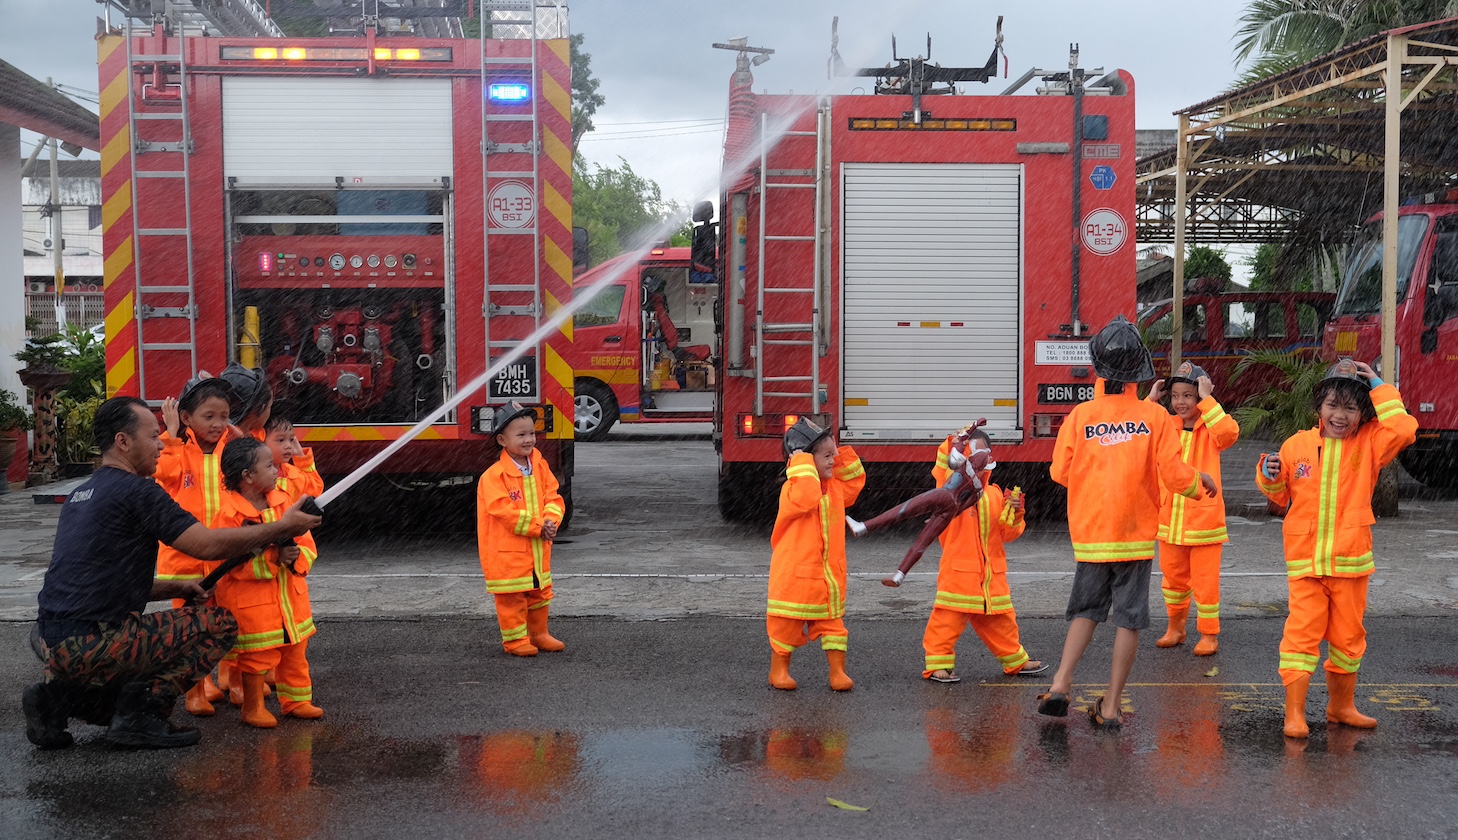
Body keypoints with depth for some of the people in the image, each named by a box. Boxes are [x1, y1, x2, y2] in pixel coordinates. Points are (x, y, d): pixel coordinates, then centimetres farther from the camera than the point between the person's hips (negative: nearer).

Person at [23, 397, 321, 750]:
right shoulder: (136, 490, -10)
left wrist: (176, 588, 16)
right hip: (91, 644, -9)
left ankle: (58, 697, 11)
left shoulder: (80, 495, 19)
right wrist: (283, 528, -4)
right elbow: (208, 544, -14)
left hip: (49, 641, 9)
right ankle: (140, 712, -7)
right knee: (220, 624, -2)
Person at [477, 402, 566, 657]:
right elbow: (504, 511, -22)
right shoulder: (494, 475, -17)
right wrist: (537, 526, -21)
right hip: (507, 550, -7)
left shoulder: (540, 467, 4)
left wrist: (550, 522, -16)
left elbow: (553, 497, 4)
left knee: (539, 593, 17)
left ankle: (538, 634, 31)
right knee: (511, 596, -1)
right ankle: (515, 639, 10)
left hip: (538, 547, 7)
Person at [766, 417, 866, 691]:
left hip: (829, 574, 7)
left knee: (832, 621, 9)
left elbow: (855, 481, 23)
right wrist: (801, 462, -34)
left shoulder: (835, 486, 8)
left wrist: (842, 453, 9)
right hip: (795, 573, -7)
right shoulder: (794, 487, -19)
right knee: (786, 624, 8)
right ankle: (779, 670, 22)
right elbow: (807, 498, -40)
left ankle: (838, 671, 16)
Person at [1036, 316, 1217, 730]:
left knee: (1085, 610, 16)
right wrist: (1200, 480, 14)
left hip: (1090, 533, 1)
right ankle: (1111, 706, 9)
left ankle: (1061, 684, -1)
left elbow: (1060, 472, -1)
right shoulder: (1154, 416, -7)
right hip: (1135, 534, -1)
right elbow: (1175, 476, -8)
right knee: (1129, 618, 7)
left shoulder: (1080, 415, -6)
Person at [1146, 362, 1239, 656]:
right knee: (1173, 578, 16)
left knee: (1205, 582, 2)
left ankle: (1209, 634, 16)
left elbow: (1230, 432, -29)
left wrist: (1207, 400, -25)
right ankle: (1176, 627, 33)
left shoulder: (1210, 430, -7)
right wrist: (1150, 401, -6)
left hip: (1203, 518, -4)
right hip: (1169, 519, 4)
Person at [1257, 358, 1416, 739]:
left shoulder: (1369, 443, 0)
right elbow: (1281, 496, 14)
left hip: (1351, 561, 1)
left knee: (1348, 635, 13)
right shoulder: (1297, 444, 2)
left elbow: (1403, 430, -22)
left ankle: (1342, 704, 31)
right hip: (1304, 560, -1)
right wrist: (1270, 476, -8)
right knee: (1302, 632, -6)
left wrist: (1380, 389, -15)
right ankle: (1294, 713, -1)